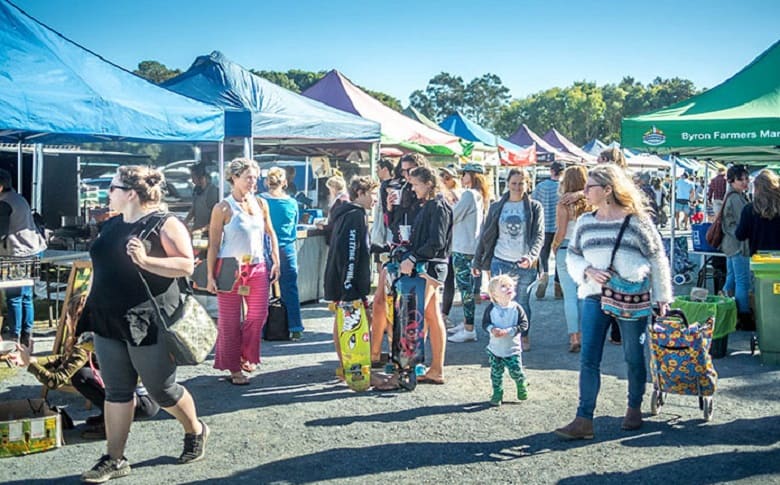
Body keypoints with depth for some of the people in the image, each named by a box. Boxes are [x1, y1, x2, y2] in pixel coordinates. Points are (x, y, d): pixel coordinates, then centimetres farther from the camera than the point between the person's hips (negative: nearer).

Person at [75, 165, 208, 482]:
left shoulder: (165, 225, -11)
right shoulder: (111, 225, 12)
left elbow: (186, 266, -18)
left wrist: (145, 260, -28)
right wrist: (91, 302, 20)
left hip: (148, 323, -7)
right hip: (109, 322, 7)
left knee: (162, 391, 6)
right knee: (116, 392, 10)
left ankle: (195, 432, 31)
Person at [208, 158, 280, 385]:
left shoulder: (261, 204, 5)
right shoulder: (223, 208, -9)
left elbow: (270, 233, 16)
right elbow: (214, 244, -8)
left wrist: (276, 261, 11)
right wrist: (211, 276, -11)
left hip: (257, 267, 5)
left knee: (258, 315, 7)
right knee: (230, 320, 3)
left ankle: (246, 356, 29)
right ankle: (234, 368, 16)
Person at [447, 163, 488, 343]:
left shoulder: (469, 194, -15)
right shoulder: (478, 195, 14)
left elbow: (451, 217, -12)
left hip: (463, 249, -10)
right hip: (470, 246, 10)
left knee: (465, 288, -6)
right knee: (466, 287, 16)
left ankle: (469, 330, -3)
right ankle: (466, 323, 24)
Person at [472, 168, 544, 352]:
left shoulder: (535, 207, 0)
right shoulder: (496, 207, 5)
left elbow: (539, 235, -6)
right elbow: (486, 235, 10)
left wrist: (531, 256, -24)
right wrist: (477, 261, 9)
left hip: (525, 264, -1)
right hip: (500, 263, 1)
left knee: (522, 302, 9)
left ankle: (524, 337, 27)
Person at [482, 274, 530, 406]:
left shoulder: (516, 308, -11)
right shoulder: (491, 308, -8)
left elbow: (524, 324, -12)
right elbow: (485, 323, -1)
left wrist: (508, 331, -22)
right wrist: (492, 329, -22)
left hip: (512, 348, -1)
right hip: (495, 348, 1)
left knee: (516, 372, 1)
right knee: (496, 373, 9)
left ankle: (522, 387, 31)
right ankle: (497, 394, 25)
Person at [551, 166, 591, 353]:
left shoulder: (564, 205, -10)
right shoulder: (590, 204, -2)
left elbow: (560, 233, -10)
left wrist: (554, 248, 7)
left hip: (567, 251, -3)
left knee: (570, 297, 3)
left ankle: (574, 337, 3)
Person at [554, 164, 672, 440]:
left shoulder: (636, 221, -4)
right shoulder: (585, 221, 7)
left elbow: (658, 260, 1)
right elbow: (572, 256, 14)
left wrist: (662, 298, 1)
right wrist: (588, 271, -8)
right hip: (594, 297, 3)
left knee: (634, 358, 10)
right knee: (588, 359, -3)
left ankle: (635, 408, 31)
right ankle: (584, 420, -1)